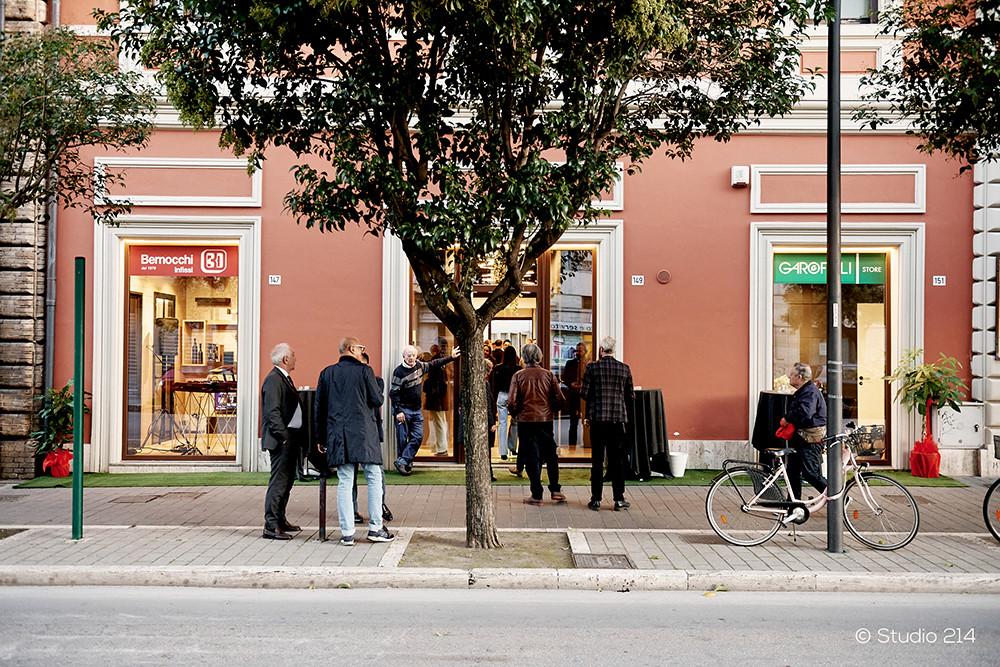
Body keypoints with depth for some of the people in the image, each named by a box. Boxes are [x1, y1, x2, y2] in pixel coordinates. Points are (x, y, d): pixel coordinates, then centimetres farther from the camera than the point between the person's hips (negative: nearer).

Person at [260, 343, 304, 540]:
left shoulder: (284, 378, 18)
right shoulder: (273, 379, -14)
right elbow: (272, 412, -20)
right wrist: (284, 436, -20)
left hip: (291, 438, 10)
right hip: (281, 440, -10)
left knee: (287, 480, 15)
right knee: (279, 482, -9)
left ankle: (280, 520, 25)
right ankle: (270, 527, -6)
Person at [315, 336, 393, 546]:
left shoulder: (327, 373, 9)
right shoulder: (364, 370, -3)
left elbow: (318, 408, 11)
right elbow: (378, 400, -2)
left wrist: (320, 438, 17)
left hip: (338, 434, 4)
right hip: (364, 433, -4)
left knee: (344, 482, 5)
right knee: (374, 478, 7)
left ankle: (347, 533, 4)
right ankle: (375, 528, 8)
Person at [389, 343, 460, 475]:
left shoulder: (419, 365, 8)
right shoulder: (399, 371, -11)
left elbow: (434, 364, 25)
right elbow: (394, 393, -12)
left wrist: (451, 357, 30)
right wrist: (398, 411, -19)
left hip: (416, 410, 6)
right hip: (403, 410, -6)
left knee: (418, 436, -3)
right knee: (402, 439, -3)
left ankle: (402, 461, -2)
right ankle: (406, 463, 6)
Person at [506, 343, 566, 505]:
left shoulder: (518, 376, -4)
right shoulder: (548, 374, 1)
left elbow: (511, 402, -8)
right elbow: (559, 399, -1)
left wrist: (516, 413, 11)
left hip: (526, 421, -1)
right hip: (546, 420, 1)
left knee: (531, 457, 4)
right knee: (551, 455, 14)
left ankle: (536, 495, 5)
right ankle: (555, 490, 12)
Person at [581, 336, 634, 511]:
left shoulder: (592, 367, -4)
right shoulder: (625, 369, 3)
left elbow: (584, 393, -5)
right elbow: (631, 397, 5)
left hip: (598, 418, -1)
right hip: (618, 418, 1)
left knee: (597, 459, 5)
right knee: (617, 459, 8)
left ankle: (596, 499, 8)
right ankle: (619, 500, 9)